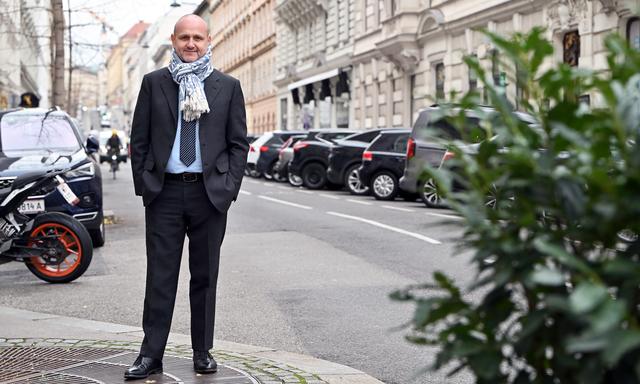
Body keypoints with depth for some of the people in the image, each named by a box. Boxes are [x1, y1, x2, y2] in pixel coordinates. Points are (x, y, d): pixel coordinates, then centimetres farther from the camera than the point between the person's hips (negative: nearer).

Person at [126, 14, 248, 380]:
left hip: (210, 192, 0)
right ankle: (151, 355, 8)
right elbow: (139, 140, 7)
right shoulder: (154, 83, 7)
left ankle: (203, 353, 19)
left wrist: (229, 186, -3)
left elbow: (239, 142, 6)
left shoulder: (228, 86, 6)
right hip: (164, 192, 0)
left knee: (205, 277, 8)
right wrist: (144, 184, -1)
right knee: (160, 277, 2)